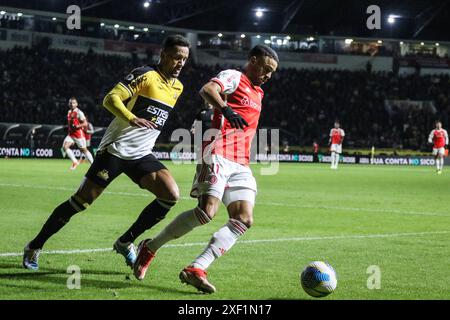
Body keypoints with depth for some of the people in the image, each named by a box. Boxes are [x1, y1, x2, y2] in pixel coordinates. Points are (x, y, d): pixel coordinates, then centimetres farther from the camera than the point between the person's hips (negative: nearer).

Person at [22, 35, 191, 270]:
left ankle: (125, 242, 0)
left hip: (141, 155, 6)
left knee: (171, 194, -15)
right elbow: (111, 98, -21)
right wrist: (131, 118, -34)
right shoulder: (145, 75, -10)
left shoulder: (177, 87, 12)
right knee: (82, 200, -6)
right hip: (115, 149, -6)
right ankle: (34, 247, 9)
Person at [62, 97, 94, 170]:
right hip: (71, 134, 7)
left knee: (84, 150, 2)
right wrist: (68, 127, 12)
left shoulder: (79, 112, -12)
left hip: (79, 134, -7)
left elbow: (85, 123, -15)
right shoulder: (69, 112, 11)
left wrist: (77, 126, -26)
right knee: (65, 147, -12)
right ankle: (75, 162, -2)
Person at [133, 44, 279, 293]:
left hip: (240, 165, 9)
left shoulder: (257, 93, 27)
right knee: (207, 211, -21)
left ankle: (196, 269, -18)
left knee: (244, 219, -11)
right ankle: (149, 248, -2)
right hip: (219, 155, -8)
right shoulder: (233, 77, 2)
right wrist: (226, 109, -38)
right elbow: (207, 90, -20)